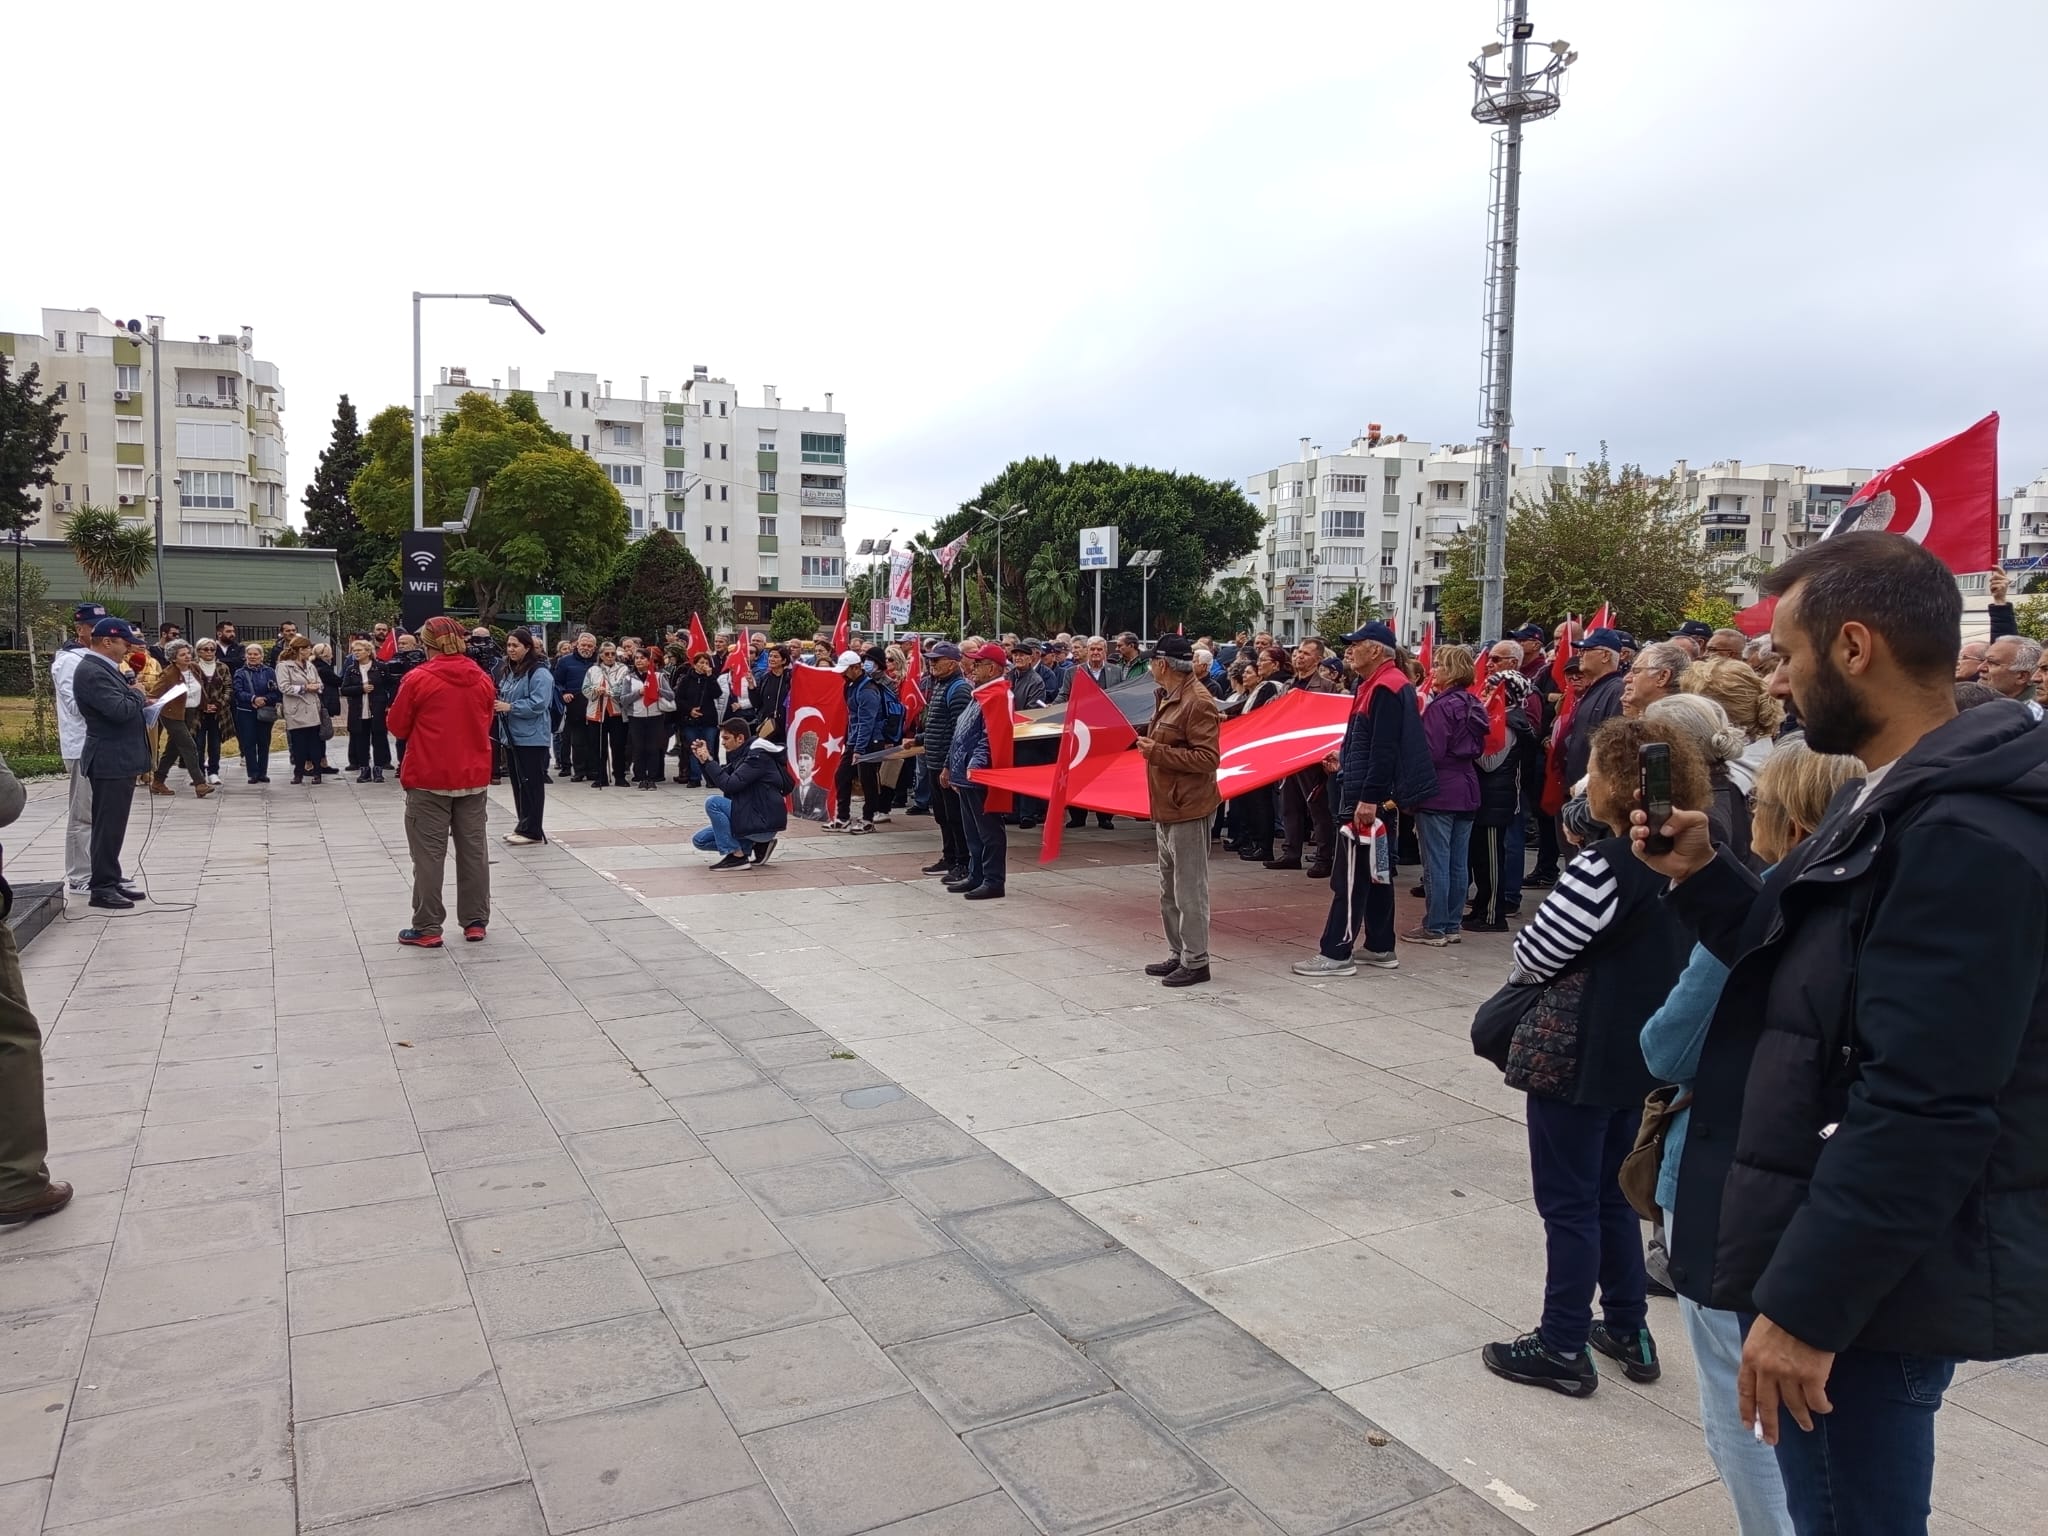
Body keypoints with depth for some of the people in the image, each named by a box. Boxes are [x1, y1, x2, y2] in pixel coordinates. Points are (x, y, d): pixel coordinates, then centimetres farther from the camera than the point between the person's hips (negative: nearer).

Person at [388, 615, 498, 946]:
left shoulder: (418, 679, -10)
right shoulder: (482, 680, 3)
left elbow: (398, 727, -2)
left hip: (429, 779, -4)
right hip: (474, 777, 4)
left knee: (429, 855, 2)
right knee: (473, 851, 10)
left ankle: (427, 929, 6)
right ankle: (476, 922, 15)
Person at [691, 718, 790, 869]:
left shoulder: (758, 756, -16)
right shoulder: (740, 755, 12)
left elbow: (730, 784, -23)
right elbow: (716, 782, 13)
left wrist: (709, 761, -16)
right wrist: (703, 759, 0)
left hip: (764, 822, -10)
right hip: (750, 818, 10)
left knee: (713, 802, -23)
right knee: (699, 840, 7)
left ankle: (737, 856, -14)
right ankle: (756, 844, 7)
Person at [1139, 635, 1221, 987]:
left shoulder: (1198, 701, -16)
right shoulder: (1169, 697, 14)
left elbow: (1206, 758, -21)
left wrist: (1157, 751, -21)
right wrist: (1152, 745, 11)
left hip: (1187, 810, -10)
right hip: (1166, 807, 10)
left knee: (1189, 889, -3)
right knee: (1170, 890, 16)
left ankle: (1195, 962, 5)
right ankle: (1178, 955, 26)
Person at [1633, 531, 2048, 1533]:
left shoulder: (1965, 837, -24)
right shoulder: (1905, 802, 10)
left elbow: (1924, 1113, -27)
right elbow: (1815, 973, 16)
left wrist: (1805, 1305, -23)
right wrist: (1700, 878, 2)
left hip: (1867, 1279, -10)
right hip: (1851, 1255, 10)